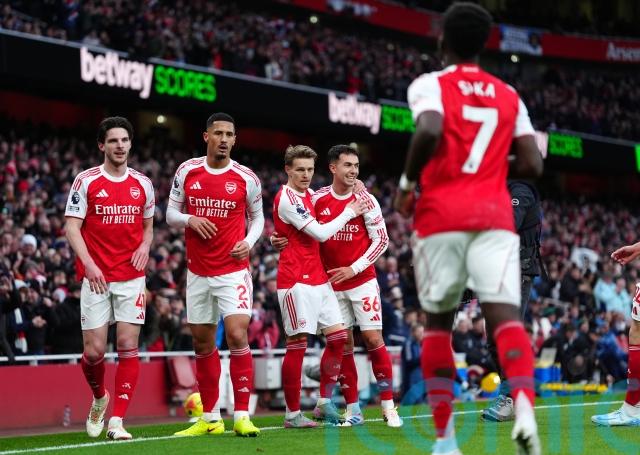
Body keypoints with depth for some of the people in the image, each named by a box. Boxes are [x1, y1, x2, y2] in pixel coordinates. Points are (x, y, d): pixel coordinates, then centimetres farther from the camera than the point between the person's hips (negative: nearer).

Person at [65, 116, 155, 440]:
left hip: (131, 277, 2)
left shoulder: (142, 183, 10)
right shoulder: (85, 181, -1)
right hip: (95, 277, -2)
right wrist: (88, 263, -18)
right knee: (94, 350, -5)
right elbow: (72, 227, -4)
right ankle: (99, 398, 27)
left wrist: (145, 246, -1)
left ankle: (117, 421, -4)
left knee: (128, 347, -7)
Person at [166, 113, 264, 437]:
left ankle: (242, 416, -12)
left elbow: (257, 216, 11)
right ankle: (210, 418, 20)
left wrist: (249, 241, -8)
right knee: (202, 342, 9)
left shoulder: (246, 178, -2)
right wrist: (189, 220, -13)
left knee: (237, 335, -16)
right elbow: (171, 214, 9)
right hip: (198, 272, 3)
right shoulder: (187, 172, 2)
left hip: (234, 270, -3)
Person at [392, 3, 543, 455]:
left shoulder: (429, 85, 2)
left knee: (438, 321, 11)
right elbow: (533, 165, 8)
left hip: (442, 213, -2)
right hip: (495, 213, 2)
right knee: (505, 314, -10)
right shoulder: (509, 96, 15)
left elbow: (430, 131, -19)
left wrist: (408, 182, -3)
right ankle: (525, 405, -37)